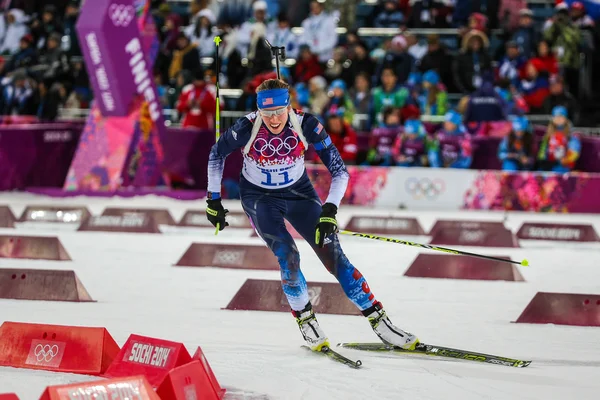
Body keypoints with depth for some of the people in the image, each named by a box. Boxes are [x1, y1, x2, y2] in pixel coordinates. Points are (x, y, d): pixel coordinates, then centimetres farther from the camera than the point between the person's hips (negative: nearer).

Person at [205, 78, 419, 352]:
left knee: (333, 256, -9)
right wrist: (213, 201, -2)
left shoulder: (306, 125, -24)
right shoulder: (247, 129, -25)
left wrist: (329, 210, -29)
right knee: (287, 256, -23)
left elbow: (339, 170, -18)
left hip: (298, 193, 1)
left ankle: (378, 320, -1)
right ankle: (305, 320, -1)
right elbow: (216, 155, -5)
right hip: (259, 198, -1)